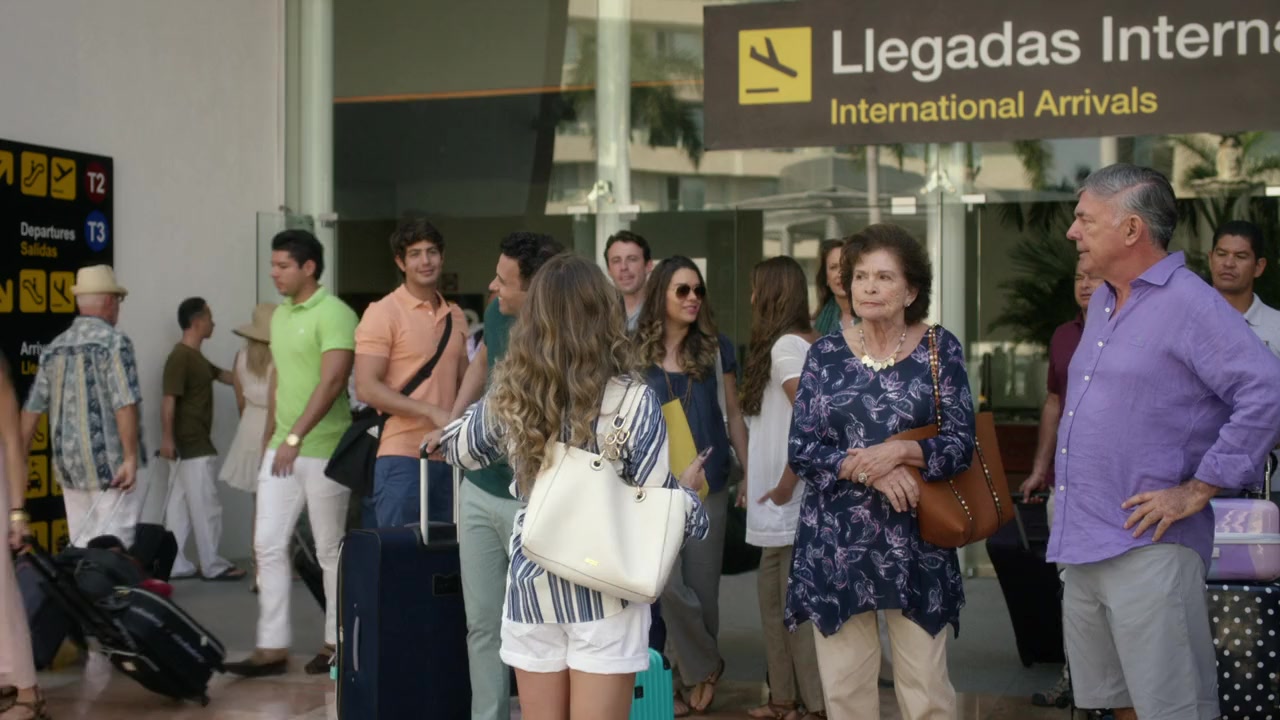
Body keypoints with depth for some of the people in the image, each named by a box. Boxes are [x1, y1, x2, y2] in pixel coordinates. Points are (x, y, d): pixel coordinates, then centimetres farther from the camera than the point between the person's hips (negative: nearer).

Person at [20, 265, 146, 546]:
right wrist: (131, 457, -17)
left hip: (68, 462, 6)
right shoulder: (114, 341, -9)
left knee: (81, 547, 13)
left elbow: (32, 409, 12)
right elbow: (125, 404, -18)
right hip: (108, 461, -6)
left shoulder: (55, 347, 10)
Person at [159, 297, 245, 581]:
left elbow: (226, 376, 27)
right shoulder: (180, 357, -16)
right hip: (193, 446, -10)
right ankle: (213, 566, 4)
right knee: (206, 507, -3)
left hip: (194, 445, 10)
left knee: (181, 507, 9)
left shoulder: (196, 357, 15)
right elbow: (169, 401, -21)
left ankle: (175, 565, 12)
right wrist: (167, 438, -25)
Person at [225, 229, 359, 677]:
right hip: (282, 448, 8)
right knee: (268, 545, 4)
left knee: (331, 551, 4)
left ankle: (337, 644, 16)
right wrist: (271, 435, 17)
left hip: (323, 450, -8)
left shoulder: (334, 314, -13)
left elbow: (332, 381, -22)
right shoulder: (280, 315, 13)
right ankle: (272, 647, 9)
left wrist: (296, 437, -26)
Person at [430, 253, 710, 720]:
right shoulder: (633, 400, -14)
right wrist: (689, 486, 10)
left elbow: (461, 451, 16)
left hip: (533, 582, 3)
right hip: (604, 590, -3)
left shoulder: (508, 395, -4)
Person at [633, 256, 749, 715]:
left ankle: (694, 675, 25)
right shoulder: (638, 353, 0)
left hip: (709, 485, 1)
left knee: (702, 585, 6)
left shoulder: (716, 348, 2)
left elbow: (733, 416, 7)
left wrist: (750, 474, 5)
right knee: (669, 585, -9)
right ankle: (705, 667, 14)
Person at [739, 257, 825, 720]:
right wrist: (757, 479, 17)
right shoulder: (806, 342, 14)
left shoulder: (786, 345, -14)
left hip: (793, 500, -10)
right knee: (775, 599, 16)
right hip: (784, 504, 10)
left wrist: (786, 483, -18)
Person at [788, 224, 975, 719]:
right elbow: (800, 450, -3)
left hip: (915, 544, -1)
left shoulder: (939, 348, 0)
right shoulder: (825, 354, 3)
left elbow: (961, 443, -6)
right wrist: (869, 467, -17)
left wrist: (901, 451, -23)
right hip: (836, 543, 1)